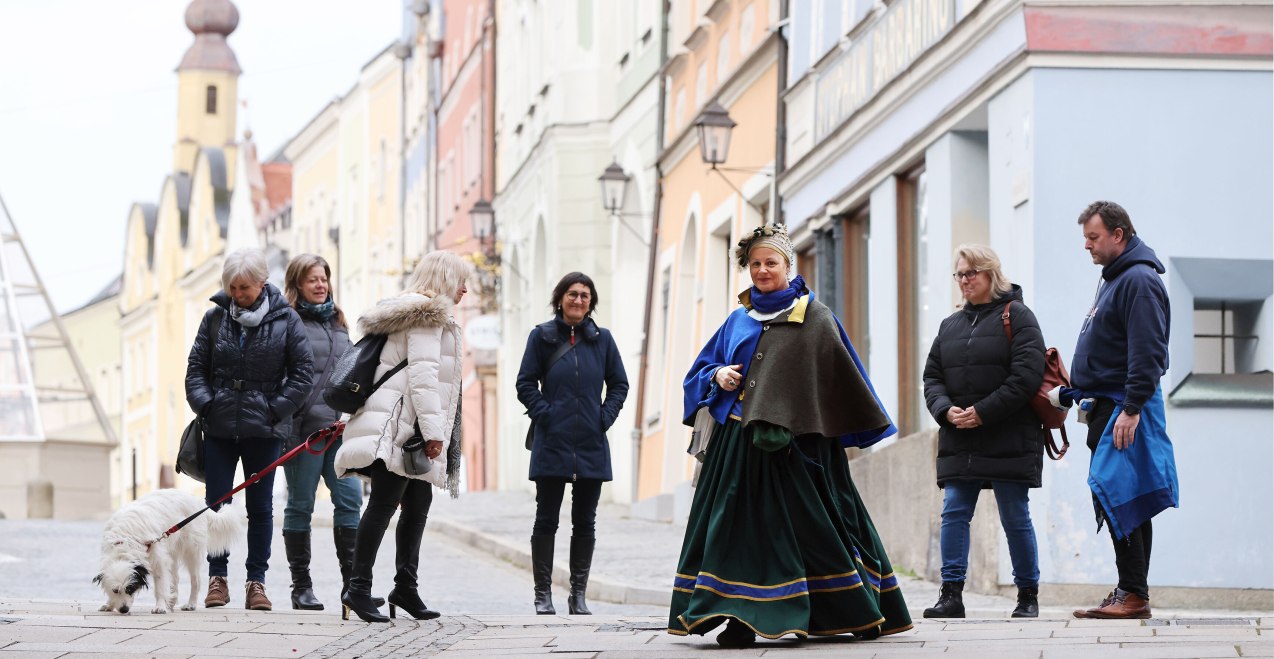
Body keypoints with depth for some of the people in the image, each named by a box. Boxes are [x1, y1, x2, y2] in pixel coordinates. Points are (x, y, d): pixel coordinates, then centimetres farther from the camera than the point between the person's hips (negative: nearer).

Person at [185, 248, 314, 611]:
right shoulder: (215, 317, 2)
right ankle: (217, 578, 12)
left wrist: (276, 409, -8)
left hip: (264, 430, -1)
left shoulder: (285, 319, -3)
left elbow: (303, 372, -1)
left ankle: (256, 581, 10)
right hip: (220, 428, 1)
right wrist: (204, 404, -6)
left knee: (260, 507, 4)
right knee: (216, 505, 3)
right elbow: (196, 366, 8)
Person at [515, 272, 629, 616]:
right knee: (546, 520, 1)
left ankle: (579, 594, 12)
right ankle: (543, 594, 5)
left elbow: (619, 384, 13)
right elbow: (526, 384, 3)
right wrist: (545, 413, -8)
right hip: (552, 444, -2)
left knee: (585, 522, 5)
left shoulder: (602, 339, 8)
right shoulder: (542, 336, 2)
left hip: (591, 446, 2)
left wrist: (604, 417, 0)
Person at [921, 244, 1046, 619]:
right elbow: (932, 377, 14)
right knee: (954, 514, -5)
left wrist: (982, 412, -16)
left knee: (1016, 518, 1)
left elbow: (1027, 376, -11)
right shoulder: (951, 325, 17)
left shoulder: (1016, 316, -1)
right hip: (958, 442, 5)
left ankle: (1028, 596, 11)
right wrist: (946, 410, -7)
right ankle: (951, 595, -6)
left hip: (1008, 440, -5)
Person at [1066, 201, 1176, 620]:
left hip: (1126, 409, -10)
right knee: (1120, 501, 9)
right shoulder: (1112, 279, 20)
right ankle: (1131, 593, 11)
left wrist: (1132, 408, -25)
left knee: (1114, 496, -14)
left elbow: (1147, 352, -21)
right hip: (1105, 405, 10)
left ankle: (1134, 593, -14)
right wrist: (1068, 392, 24)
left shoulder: (1139, 281, -12)